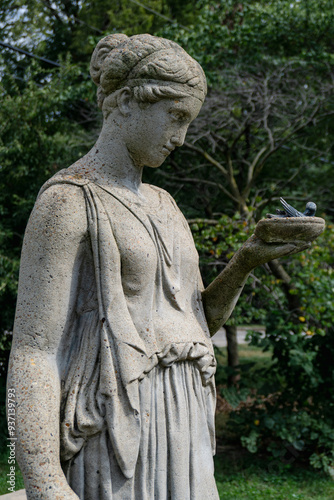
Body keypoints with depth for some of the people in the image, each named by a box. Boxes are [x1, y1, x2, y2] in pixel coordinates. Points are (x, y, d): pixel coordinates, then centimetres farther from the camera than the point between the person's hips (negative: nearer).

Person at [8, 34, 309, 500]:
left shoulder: (161, 204, 16)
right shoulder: (68, 201, -9)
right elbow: (33, 351, -14)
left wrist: (247, 260, 1)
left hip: (181, 426, 8)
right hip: (113, 431, -7)